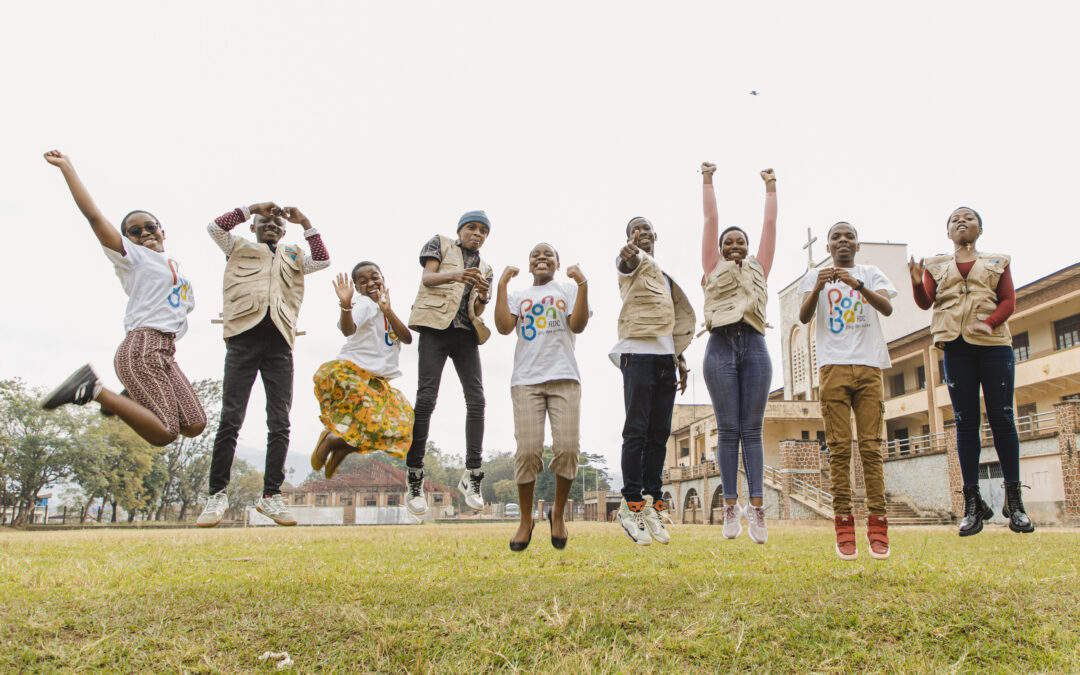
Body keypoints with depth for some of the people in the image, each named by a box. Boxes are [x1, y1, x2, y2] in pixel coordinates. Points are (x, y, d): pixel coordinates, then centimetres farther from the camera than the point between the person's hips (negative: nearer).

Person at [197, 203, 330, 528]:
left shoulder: (293, 256, 27)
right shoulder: (238, 248, 23)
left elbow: (323, 261, 12)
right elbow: (215, 227, 7)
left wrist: (305, 223, 11)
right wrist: (251, 208, 8)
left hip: (279, 344, 2)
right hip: (244, 338, -2)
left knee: (280, 423, -4)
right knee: (230, 419, -6)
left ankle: (271, 495, 1)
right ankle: (217, 495, 1)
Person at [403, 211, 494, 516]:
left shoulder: (484, 268, 23)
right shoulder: (441, 244, 15)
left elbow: (477, 312, 16)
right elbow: (427, 277, -2)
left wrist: (482, 296, -8)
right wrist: (453, 275, -22)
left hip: (466, 333, 4)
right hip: (436, 327, -4)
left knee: (476, 400, -8)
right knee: (426, 397, -13)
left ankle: (472, 474, -3)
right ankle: (415, 480, -11)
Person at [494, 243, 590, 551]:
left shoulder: (569, 289, 18)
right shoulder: (517, 296, 21)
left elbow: (578, 325, 1)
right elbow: (503, 327, 2)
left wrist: (582, 283, -5)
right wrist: (502, 285, 3)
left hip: (564, 378, 0)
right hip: (526, 380, 1)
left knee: (567, 447, -9)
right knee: (528, 450, -8)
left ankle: (558, 514, 12)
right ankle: (526, 520, 8)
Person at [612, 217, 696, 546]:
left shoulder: (663, 275, 26)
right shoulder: (633, 262, 5)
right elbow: (628, 261, -22)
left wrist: (680, 358, 19)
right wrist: (630, 253, -46)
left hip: (665, 358, 7)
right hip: (639, 352, -7)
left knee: (659, 434, 4)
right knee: (636, 431, -9)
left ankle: (652, 503, 9)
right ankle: (631, 505, -5)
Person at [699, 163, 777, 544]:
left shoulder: (758, 269, 21)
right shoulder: (714, 269, 17)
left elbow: (770, 225, 23)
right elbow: (711, 219, 17)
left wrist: (770, 188, 28)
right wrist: (707, 181, 19)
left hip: (754, 348, 1)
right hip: (721, 346, -1)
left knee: (752, 429, -1)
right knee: (728, 430, -2)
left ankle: (757, 509, -5)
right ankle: (731, 507, -1)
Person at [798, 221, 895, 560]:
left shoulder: (871, 274, 16)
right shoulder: (815, 276, 14)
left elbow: (887, 308, -3)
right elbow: (803, 316, -1)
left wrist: (858, 285, -19)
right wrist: (817, 288, -19)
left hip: (869, 367, 1)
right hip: (834, 367, -1)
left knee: (871, 447, -2)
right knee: (839, 449, -4)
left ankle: (877, 522, 1)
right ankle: (842, 523, -3)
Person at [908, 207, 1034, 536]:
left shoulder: (997, 262, 14)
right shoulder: (935, 265, 15)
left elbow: (1008, 300, 4)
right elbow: (926, 302, 4)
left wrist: (990, 322, -15)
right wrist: (917, 283, -18)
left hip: (994, 345, 0)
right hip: (956, 348, 1)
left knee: (1001, 418, -4)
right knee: (965, 423, -1)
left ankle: (1014, 501, 2)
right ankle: (973, 503, 1)